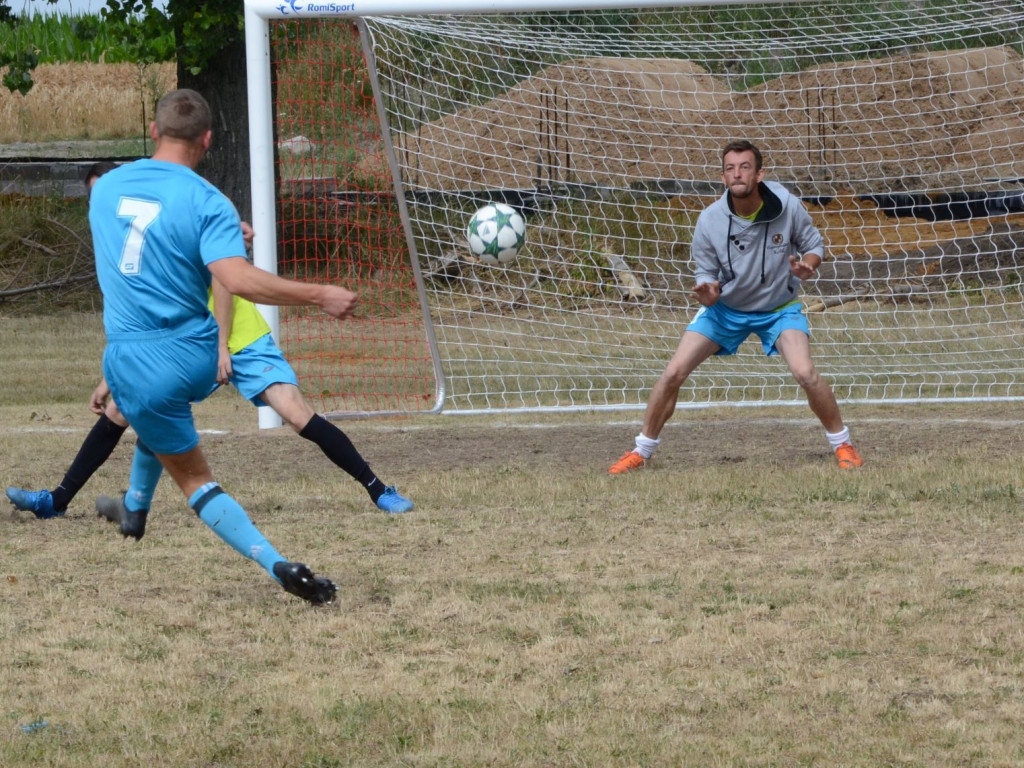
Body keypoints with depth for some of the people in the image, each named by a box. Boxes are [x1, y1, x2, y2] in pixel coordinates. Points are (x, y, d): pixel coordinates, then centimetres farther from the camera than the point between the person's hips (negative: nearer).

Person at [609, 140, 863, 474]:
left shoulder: (787, 206, -22)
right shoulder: (709, 220, -20)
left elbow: (814, 244, -4)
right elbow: (706, 274, -8)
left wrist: (807, 264, -28)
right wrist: (707, 293, -33)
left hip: (779, 308, -1)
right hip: (725, 308, 1)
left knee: (805, 373, -24)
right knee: (673, 373, -8)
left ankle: (842, 444, 0)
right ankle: (640, 451, 9)